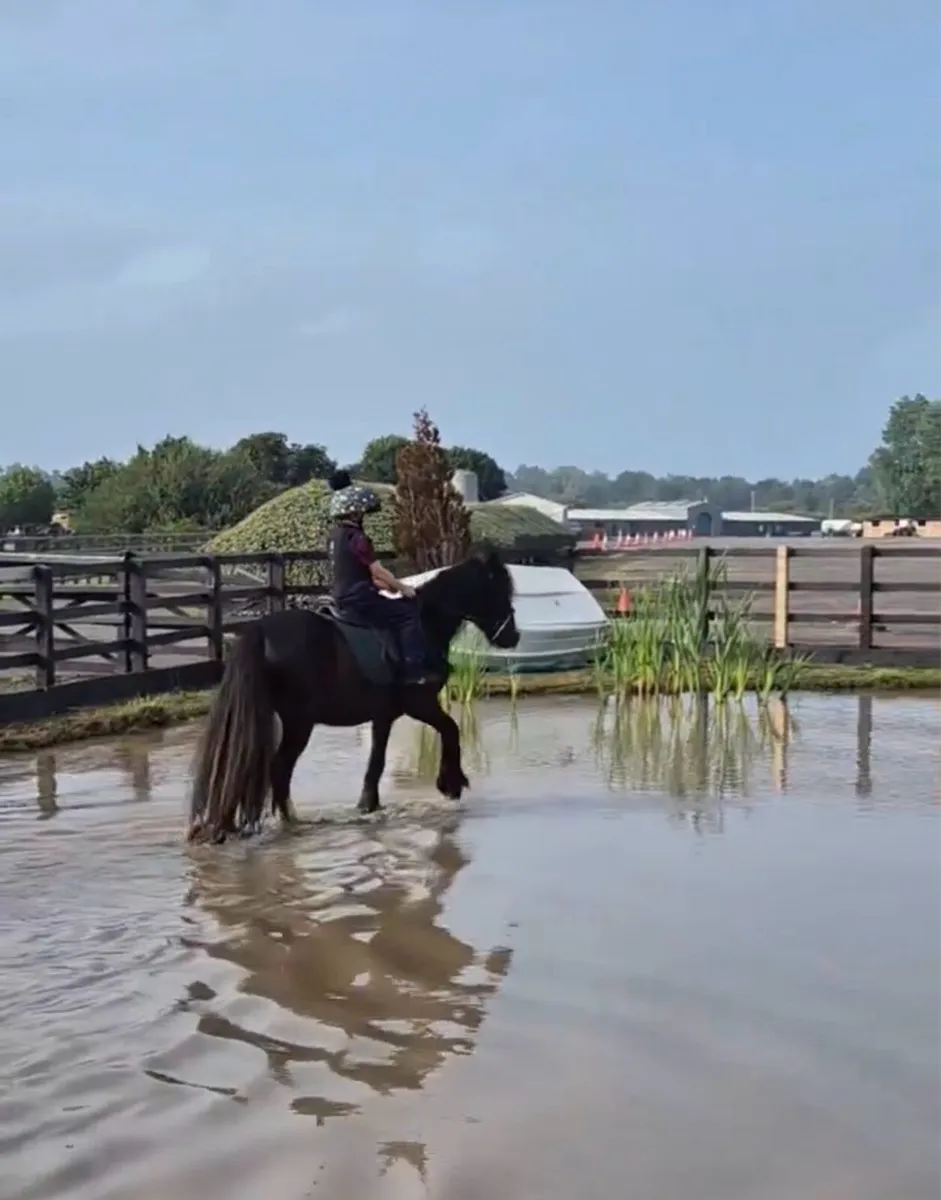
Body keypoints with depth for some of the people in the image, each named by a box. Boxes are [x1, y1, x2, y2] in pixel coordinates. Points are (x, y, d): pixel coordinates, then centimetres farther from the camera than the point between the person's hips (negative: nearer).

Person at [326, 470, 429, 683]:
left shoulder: (336, 535, 13)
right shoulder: (356, 537, -17)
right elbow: (377, 570, -15)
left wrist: (388, 586, 17)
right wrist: (402, 588, -4)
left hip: (343, 598, 10)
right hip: (360, 599, -10)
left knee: (398, 610, 27)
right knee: (409, 614, -8)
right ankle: (414, 671, -13)